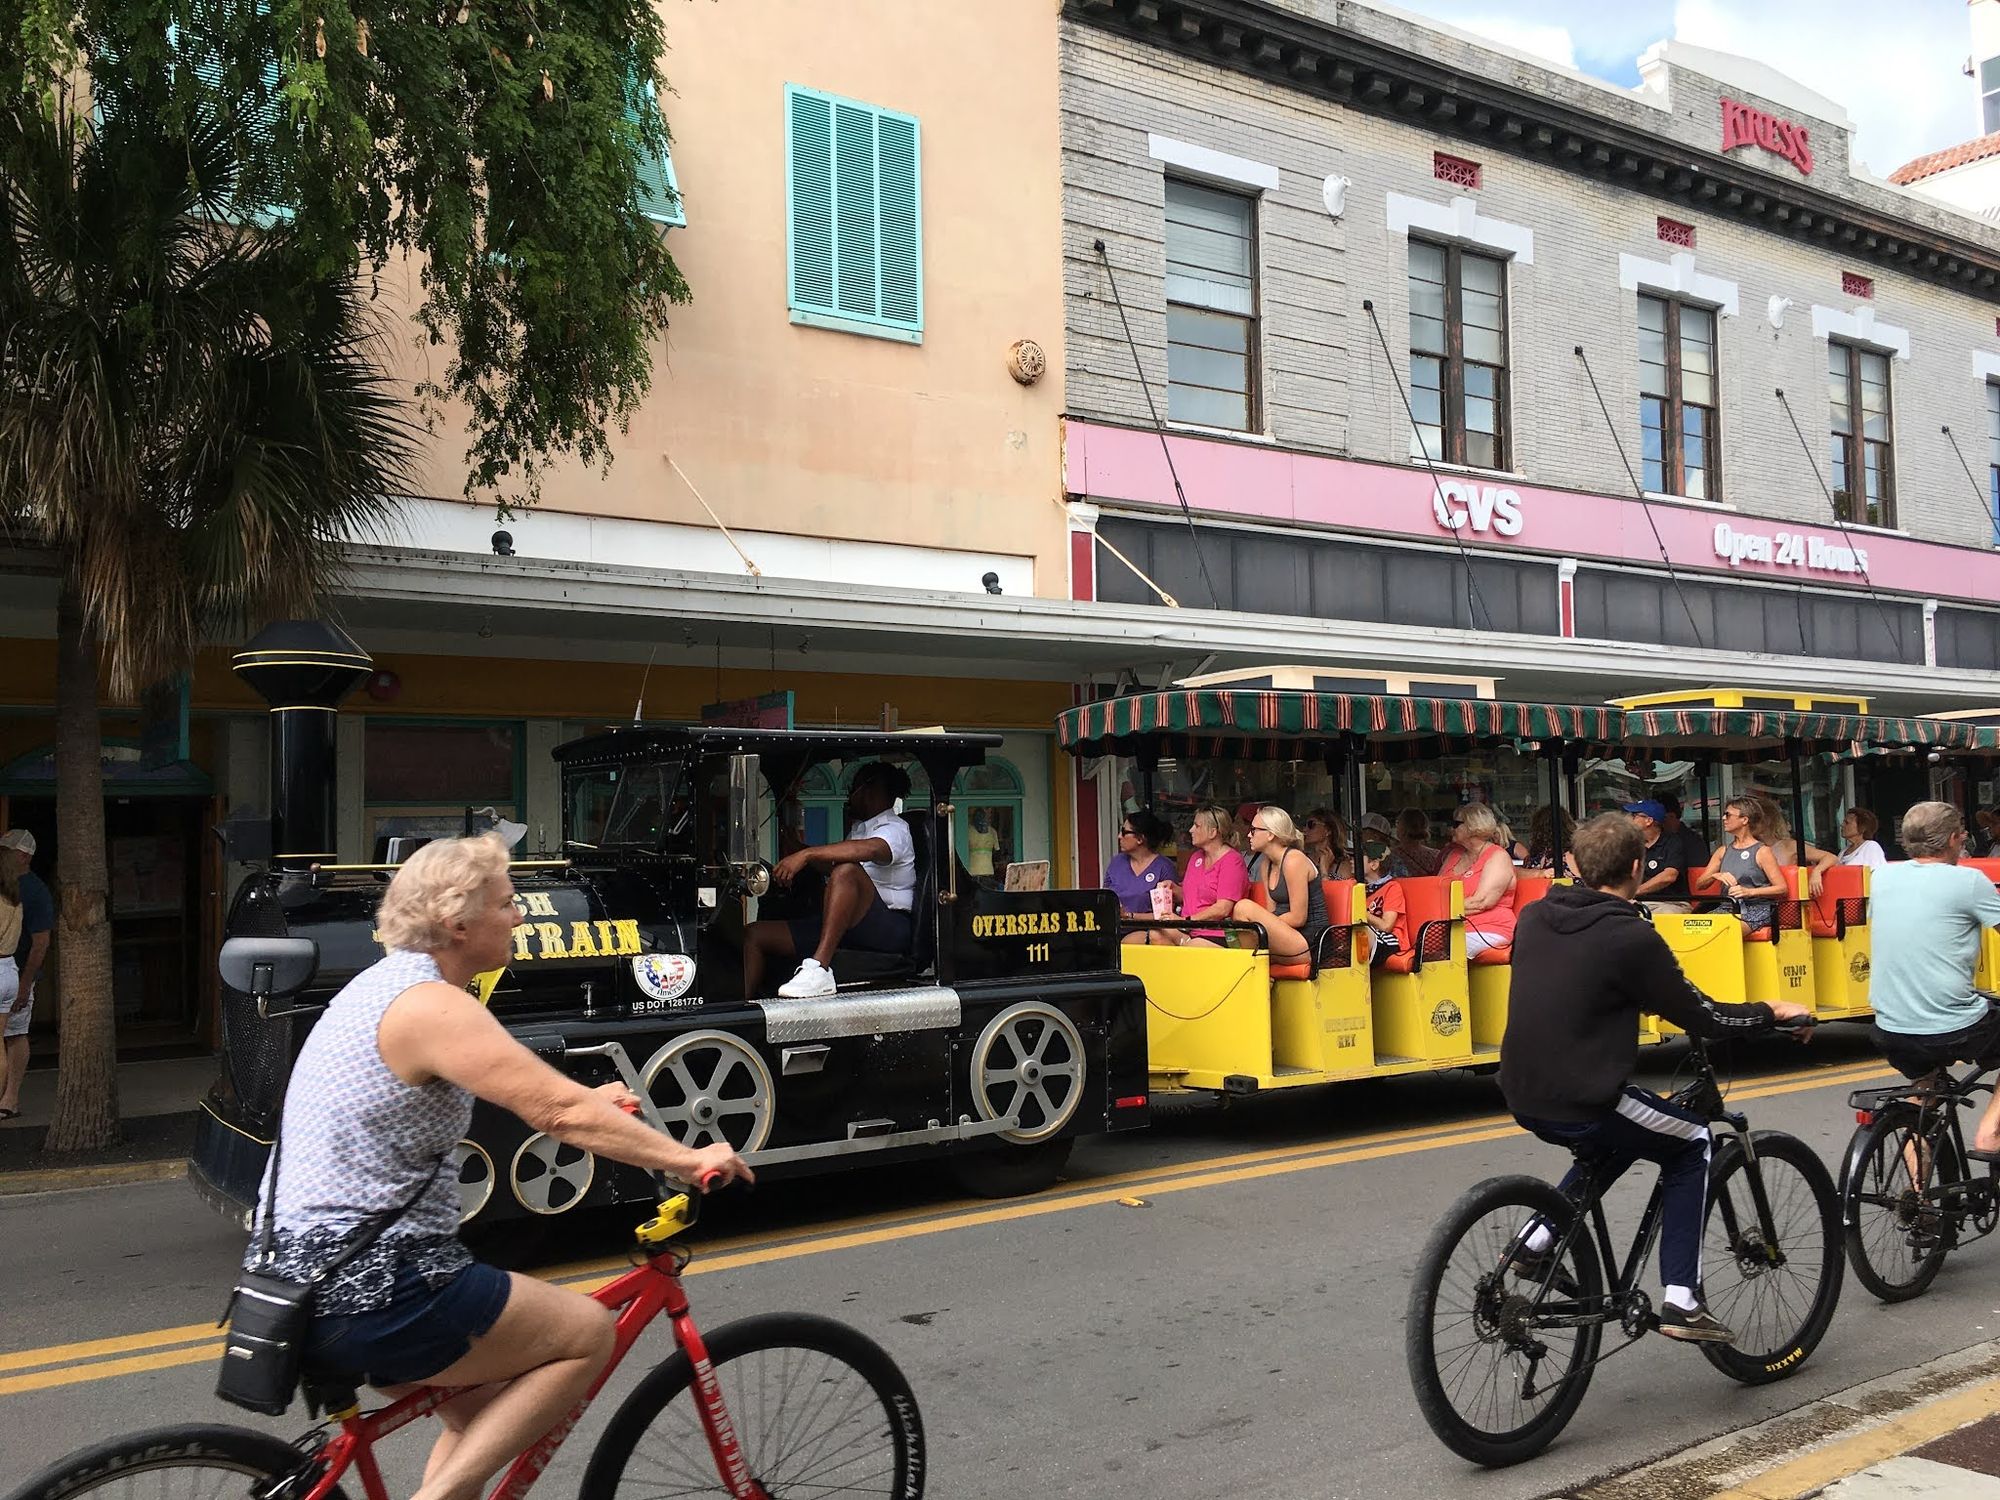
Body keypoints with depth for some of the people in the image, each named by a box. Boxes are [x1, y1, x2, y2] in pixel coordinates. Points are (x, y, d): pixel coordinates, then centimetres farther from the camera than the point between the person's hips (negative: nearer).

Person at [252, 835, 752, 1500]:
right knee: (588, 1332, -2)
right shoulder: (432, 1005, -19)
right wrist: (689, 1159, -16)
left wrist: (583, 1097, 27)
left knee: (491, 1412, 22)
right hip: (365, 1291, -10)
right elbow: (560, 1113, -23)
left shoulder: (386, 983, 12)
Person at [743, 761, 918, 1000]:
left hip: (890, 929, -9)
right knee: (755, 934, -1)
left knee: (846, 871, -37)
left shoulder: (894, 829, -3)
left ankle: (819, 968, -45)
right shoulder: (857, 829, 25)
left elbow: (870, 849, -27)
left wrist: (806, 855, -34)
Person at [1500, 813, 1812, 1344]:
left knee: (1619, 1136, 33)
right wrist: (1770, 1011, 12)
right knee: (1693, 1144, 17)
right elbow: (1702, 1017, -6)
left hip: (1522, 1097, 7)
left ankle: (1538, 1240, 25)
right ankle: (1681, 1301, 16)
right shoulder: (1631, 937, -15)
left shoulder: (1534, 918, 5)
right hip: (1580, 1106, -7)